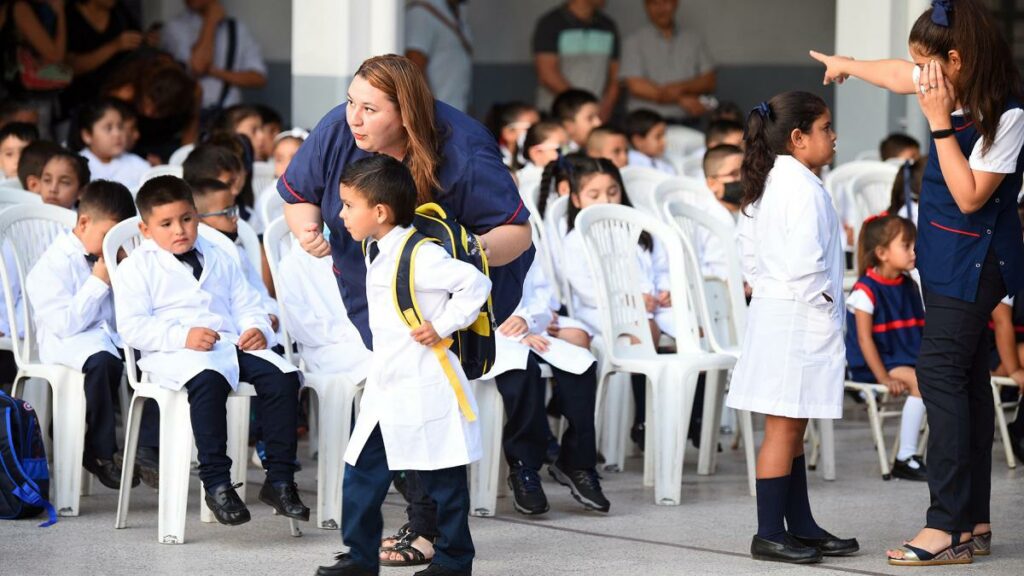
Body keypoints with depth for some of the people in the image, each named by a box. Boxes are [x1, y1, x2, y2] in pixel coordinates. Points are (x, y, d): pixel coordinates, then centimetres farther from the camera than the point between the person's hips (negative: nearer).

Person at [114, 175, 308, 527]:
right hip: (173, 354, -5)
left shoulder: (219, 260, 26)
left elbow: (246, 305, 23)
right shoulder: (136, 268, 7)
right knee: (208, 380, -40)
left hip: (230, 344, 5)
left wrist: (258, 329, -2)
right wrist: (182, 336, -19)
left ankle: (280, 480, -16)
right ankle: (216, 482, -36)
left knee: (282, 376, -21)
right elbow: (132, 326, -5)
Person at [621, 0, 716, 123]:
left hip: (687, 122, 3)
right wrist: (681, 99, -8)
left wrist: (682, 87, -12)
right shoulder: (633, 42, 4)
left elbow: (709, 82, 8)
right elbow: (636, 86, -5)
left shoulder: (693, 39, 14)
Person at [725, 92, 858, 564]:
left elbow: (749, 250, 20)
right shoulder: (803, 187, -17)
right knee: (783, 428, -6)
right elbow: (805, 260, -24)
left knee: (792, 429, 14)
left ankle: (800, 526, 20)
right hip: (798, 318, -10)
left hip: (772, 309, 10)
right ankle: (769, 534, -3)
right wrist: (823, 307, -14)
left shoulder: (765, 185, 14)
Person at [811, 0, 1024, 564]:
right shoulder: (949, 89, 2)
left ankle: (948, 526, -15)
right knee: (965, 378, 10)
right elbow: (898, 74, 23)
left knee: (941, 372, -14)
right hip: (946, 257, 9)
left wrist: (940, 121, -25)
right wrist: (846, 64, 40)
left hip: (973, 260, -9)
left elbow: (969, 196, -24)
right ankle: (974, 521, 15)